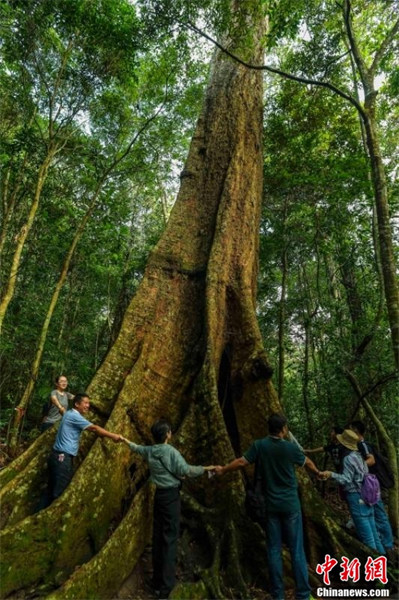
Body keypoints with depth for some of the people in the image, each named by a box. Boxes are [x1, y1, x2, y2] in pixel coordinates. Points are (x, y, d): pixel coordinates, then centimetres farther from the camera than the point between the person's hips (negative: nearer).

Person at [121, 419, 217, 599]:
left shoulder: (149, 451, 3)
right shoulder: (171, 451, -17)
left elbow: (137, 448, 22)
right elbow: (186, 471, -20)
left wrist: (125, 441, 42)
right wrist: (205, 468, -8)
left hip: (159, 494, 7)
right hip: (171, 495, -7)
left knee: (158, 535, 14)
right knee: (170, 537, -2)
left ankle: (157, 581, 25)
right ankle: (166, 585, 2)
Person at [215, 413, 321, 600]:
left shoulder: (259, 445, -9)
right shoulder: (290, 447, -11)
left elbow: (241, 462, -8)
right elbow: (307, 462, 8)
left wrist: (223, 470, 9)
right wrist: (318, 472, 30)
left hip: (271, 505, 2)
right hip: (290, 504, -1)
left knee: (274, 550, 11)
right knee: (297, 549, 8)